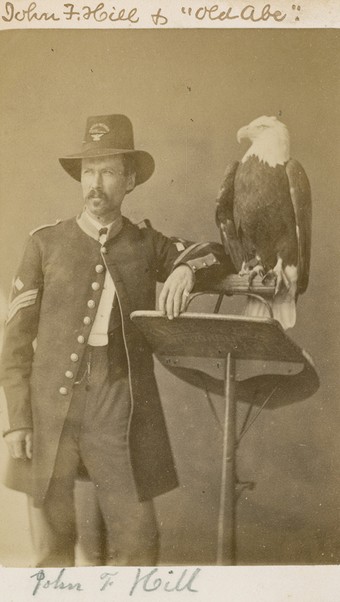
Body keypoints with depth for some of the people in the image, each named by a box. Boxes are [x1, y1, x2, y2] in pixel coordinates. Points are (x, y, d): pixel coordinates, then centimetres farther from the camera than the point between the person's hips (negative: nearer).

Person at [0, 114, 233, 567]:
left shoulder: (147, 244, 8)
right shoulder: (45, 243, 5)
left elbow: (219, 256, 10)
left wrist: (186, 269, -13)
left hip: (121, 410, 1)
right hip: (49, 407, 0)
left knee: (137, 542, 2)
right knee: (53, 544, 9)